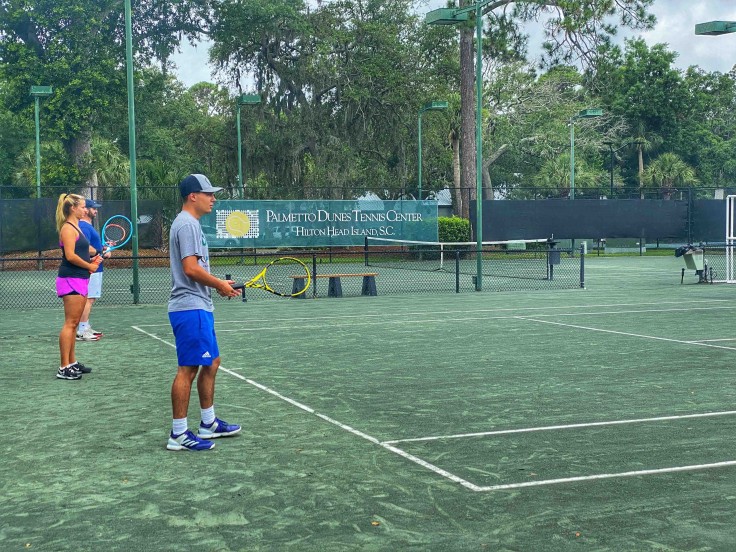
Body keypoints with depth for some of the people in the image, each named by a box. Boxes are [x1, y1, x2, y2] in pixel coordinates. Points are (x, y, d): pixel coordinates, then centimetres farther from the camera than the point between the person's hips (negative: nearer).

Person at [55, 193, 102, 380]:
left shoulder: (76, 227, 19)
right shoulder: (68, 228, -11)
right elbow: (70, 256, -20)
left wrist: (91, 261, 7)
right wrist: (89, 266, -10)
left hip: (79, 279, 10)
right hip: (71, 280, -10)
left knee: (74, 323, 13)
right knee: (70, 323, -9)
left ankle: (72, 363, 20)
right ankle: (64, 368, -8)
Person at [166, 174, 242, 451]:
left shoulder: (189, 223, 18)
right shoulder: (187, 224, -15)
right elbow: (191, 268, -23)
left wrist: (220, 285, 11)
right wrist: (220, 284, -10)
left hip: (198, 307, 11)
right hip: (190, 307, -11)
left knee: (211, 364, 17)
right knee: (187, 370, -7)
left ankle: (209, 424, 27)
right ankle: (178, 434, -1)